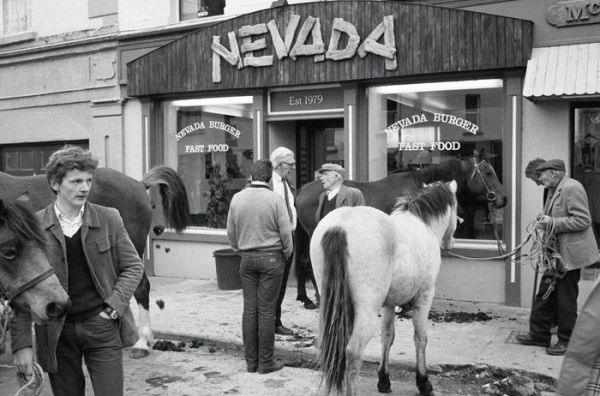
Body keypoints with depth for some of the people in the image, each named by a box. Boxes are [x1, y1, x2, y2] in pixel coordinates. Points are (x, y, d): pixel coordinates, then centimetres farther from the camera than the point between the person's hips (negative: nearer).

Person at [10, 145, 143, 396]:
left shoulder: (109, 219, -1)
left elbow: (133, 267, 4)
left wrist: (113, 307, -10)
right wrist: (21, 344, -8)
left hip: (103, 326, 0)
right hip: (57, 333, 0)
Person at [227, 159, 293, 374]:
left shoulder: (237, 198, 2)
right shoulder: (275, 199, -9)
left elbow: (230, 231, 8)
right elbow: (285, 231, -7)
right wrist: (287, 254, 8)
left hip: (247, 258, 3)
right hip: (271, 258, -3)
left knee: (249, 309, 8)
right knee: (266, 310, 0)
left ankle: (251, 361, 15)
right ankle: (266, 361, 7)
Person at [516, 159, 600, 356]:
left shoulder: (571, 188, -16)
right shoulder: (554, 190, 15)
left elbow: (583, 220, -21)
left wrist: (553, 223, -22)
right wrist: (546, 222, 7)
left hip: (569, 253, -10)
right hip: (555, 252, 10)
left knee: (566, 298, 1)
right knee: (546, 294, 13)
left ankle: (567, 341, 15)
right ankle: (539, 334, 23)